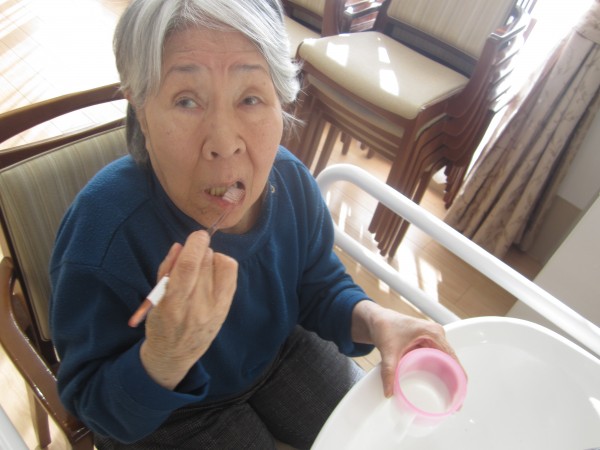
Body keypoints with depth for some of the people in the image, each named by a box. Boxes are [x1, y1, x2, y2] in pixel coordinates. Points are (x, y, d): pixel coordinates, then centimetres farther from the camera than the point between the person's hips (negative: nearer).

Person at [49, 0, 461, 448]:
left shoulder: (290, 181, -21)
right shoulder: (102, 230, -35)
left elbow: (321, 288, -3)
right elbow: (92, 404, -21)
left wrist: (371, 319, -26)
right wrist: (163, 359, -44)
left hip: (279, 349, 4)